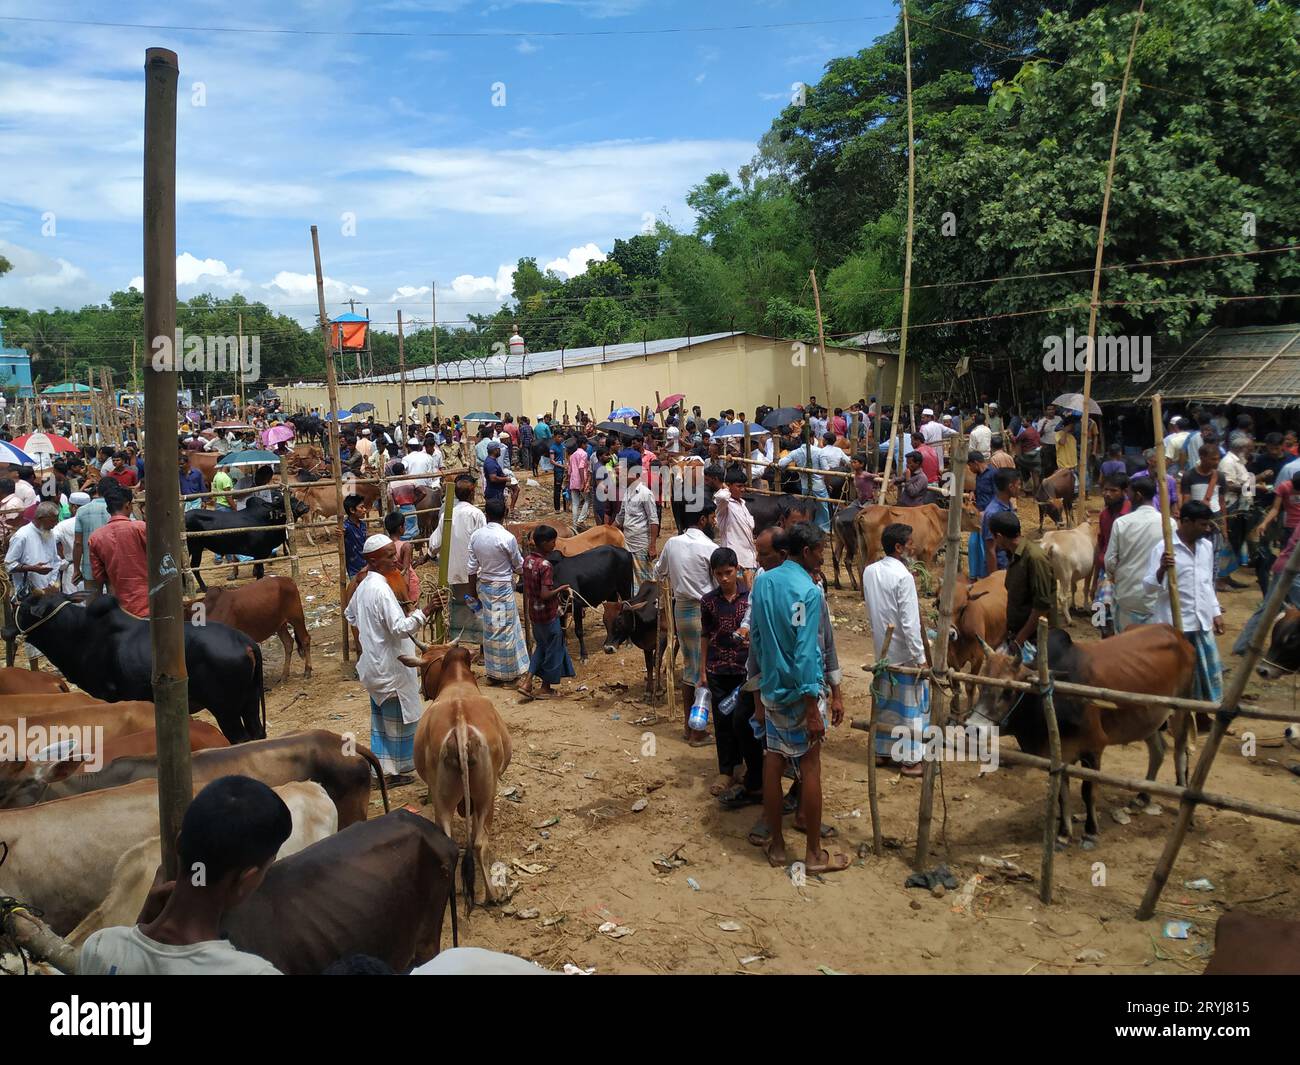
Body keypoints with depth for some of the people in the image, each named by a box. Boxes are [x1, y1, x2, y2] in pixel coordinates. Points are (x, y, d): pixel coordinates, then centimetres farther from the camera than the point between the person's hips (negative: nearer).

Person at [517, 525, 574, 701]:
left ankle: (527, 681, 15)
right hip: (549, 614, -8)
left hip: (533, 612, 8)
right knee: (553, 649, 10)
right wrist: (560, 589, -13)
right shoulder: (546, 566, -24)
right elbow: (545, 595, -28)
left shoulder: (527, 560, 0)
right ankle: (546, 688, 21)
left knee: (541, 646, 23)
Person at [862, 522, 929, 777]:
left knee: (885, 700, 18)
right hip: (904, 653, -7)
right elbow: (910, 623, -22)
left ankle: (881, 750, 28)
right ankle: (910, 759, 11)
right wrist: (921, 657, -16)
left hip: (882, 649, 7)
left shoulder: (869, 571, 1)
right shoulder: (903, 577, -22)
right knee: (910, 704, 4)